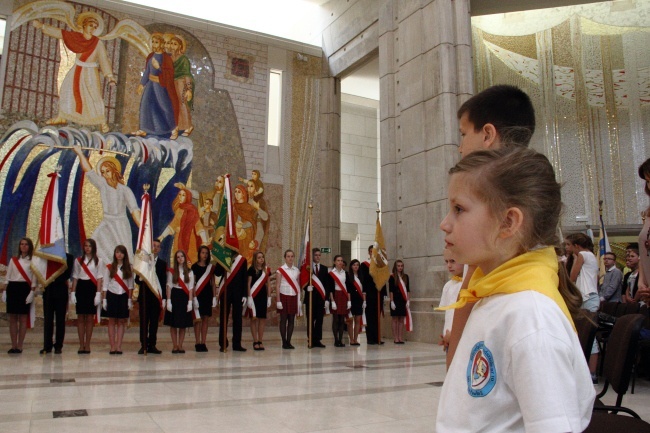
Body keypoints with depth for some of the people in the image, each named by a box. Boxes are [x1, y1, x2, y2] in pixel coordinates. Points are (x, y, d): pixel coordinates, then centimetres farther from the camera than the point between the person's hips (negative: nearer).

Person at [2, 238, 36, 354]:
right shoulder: (13, 260, 13)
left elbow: (34, 278, -3)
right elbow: (8, 276, 14)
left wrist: (32, 292, -12)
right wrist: (5, 291, 5)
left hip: (25, 288, -3)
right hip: (12, 288, 4)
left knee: (23, 319, -1)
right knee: (12, 318, 4)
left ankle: (19, 346, 4)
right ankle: (13, 345, 10)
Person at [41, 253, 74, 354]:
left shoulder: (68, 257, 2)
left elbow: (67, 274, -7)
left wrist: (54, 279, -15)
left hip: (61, 291, -2)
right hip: (48, 291, 2)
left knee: (60, 319, 2)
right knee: (47, 319, 4)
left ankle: (59, 346, 8)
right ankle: (47, 346, 10)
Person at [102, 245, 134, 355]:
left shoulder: (128, 268, 4)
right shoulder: (109, 268, 4)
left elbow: (130, 285, 4)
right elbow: (105, 285, 3)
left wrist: (130, 299, -2)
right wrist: (104, 299, -2)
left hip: (123, 296, 0)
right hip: (111, 295, 0)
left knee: (121, 321, 2)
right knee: (112, 321, 2)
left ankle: (119, 347, 5)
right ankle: (112, 347, 5)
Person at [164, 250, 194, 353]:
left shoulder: (189, 272, 6)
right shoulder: (171, 271, 4)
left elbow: (191, 288, 4)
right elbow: (169, 286, 1)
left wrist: (190, 302, -4)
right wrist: (168, 301, -7)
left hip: (184, 297, 1)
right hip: (174, 296, -1)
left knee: (183, 324, 3)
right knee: (173, 324, 2)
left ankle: (180, 346, 10)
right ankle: (174, 346, 10)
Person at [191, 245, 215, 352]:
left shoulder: (211, 267, 11)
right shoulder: (195, 267, 0)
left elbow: (212, 283, 12)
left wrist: (214, 297, 6)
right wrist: (194, 297, -11)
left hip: (208, 295, 3)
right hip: (198, 295, -3)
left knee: (206, 319, 3)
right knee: (198, 319, -4)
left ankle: (203, 343, 8)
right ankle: (198, 343, 2)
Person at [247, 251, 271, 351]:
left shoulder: (266, 270, 9)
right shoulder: (251, 269, -3)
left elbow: (267, 284, 13)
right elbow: (249, 284, -4)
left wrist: (269, 297, 10)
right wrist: (249, 297, -10)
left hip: (263, 296, 4)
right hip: (254, 296, -4)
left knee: (262, 319, 4)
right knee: (254, 318, -2)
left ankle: (260, 341, 10)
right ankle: (255, 341, 4)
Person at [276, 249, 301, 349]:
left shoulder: (297, 270, 8)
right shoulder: (281, 270, -3)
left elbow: (298, 286, 10)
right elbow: (277, 286, -5)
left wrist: (299, 299, 4)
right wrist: (278, 300, -10)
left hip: (293, 297, 4)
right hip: (284, 296, -4)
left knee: (291, 320, 4)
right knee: (283, 320, 0)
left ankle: (288, 342, 11)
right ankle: (284, 342, 6)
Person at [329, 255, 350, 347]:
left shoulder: (345, 273, 10)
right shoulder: (331, 273, -2)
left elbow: (348, 287, 10)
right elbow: (330, 288, -6)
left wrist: (349, 300, 4)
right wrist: (332, 301, -13)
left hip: (344, 297, 4)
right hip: (335, 296, -4)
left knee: (342, 320, 5)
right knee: (335, 319, -2)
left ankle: (341, 340, 9)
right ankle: (336, 341, 4)